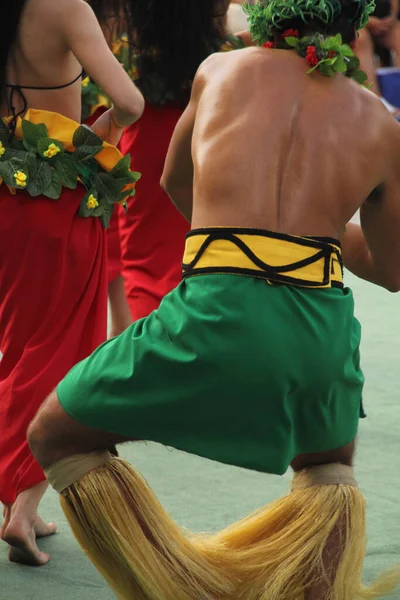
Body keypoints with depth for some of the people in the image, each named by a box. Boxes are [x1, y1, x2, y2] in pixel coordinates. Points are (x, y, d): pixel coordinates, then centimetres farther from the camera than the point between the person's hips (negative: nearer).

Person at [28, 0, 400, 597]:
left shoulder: (219, 71, 14)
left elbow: (174, 182, 32)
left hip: (217, 313, -3)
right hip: (325, 329, 3)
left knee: (55, 436, 17)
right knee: (327, 471, 35)